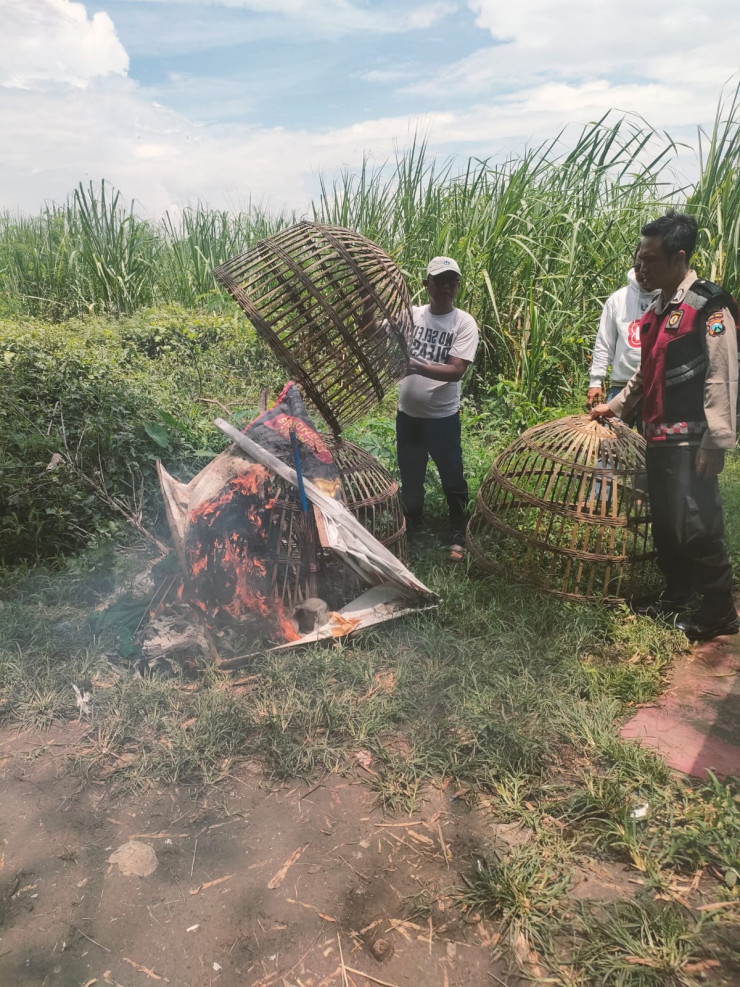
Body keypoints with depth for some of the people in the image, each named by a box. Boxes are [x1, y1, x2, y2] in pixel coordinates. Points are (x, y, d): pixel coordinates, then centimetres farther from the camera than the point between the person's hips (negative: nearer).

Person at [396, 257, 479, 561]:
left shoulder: (464, 323, -10)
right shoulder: (411, 314, 0)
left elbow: (456, 371, -20)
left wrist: (418, 366, -32)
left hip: (443, 417, -3)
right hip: (408, 414, 3)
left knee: (453, 480, 9)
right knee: (410, 477, 18)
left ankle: (459, 539, 27)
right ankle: (409, 531, 39)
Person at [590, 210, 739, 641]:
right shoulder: (658, 309, 15)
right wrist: (616, 406, 28)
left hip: (691, 440, -8)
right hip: (659, 437, 8)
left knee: (697, 527, -6)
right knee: (665, 526, 13)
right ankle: (677, 600, 29)